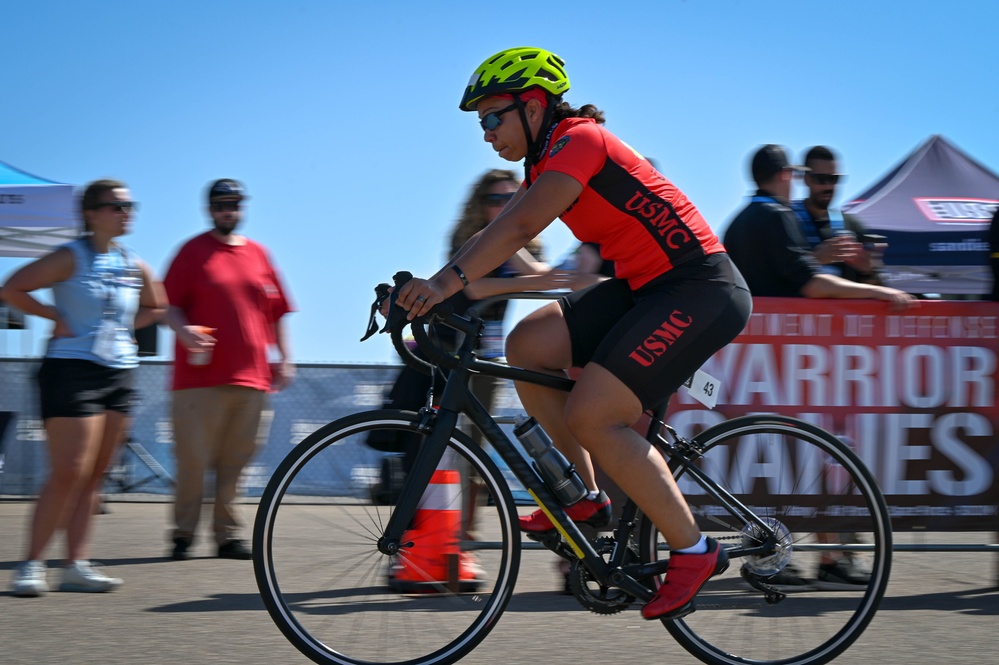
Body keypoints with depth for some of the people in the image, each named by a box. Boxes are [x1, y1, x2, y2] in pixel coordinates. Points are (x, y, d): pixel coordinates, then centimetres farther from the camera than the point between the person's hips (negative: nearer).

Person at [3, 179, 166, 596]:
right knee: (69, 474, -12)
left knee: (94, 477, 6)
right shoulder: (71, 258, -7)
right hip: (73, 371, -6)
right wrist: (56, 316, -9)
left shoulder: (134, 266, 10)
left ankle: (76, 565, 9)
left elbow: (156, 306, 28)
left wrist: (127, 325, 10)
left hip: (120, 374, 6)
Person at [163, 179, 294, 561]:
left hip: (251, 376, 4)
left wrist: (284, 359, 15)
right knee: (193, 460, -5)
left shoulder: (258, 254, 16)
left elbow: (276, 312, 21)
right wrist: (184, 330, -18)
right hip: (201, 374, -3)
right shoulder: (193, 251, 5)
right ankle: (184, 534, 5)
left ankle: (227, 535, 11)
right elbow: (169, 305, 2)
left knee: (235, 462, 4)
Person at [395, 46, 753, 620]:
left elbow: (521, 228, -28)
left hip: (699, 292, -10)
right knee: (528, 344, 0)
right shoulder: (549, 159, 16)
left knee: (591, 415, -17)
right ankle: (586, 496, 10)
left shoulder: (578, 140, -15)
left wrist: (448, 283, -35)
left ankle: (694, 551, -7)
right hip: (646, 287, 10)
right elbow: (496, 233, 11)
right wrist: (428, 286, -1)